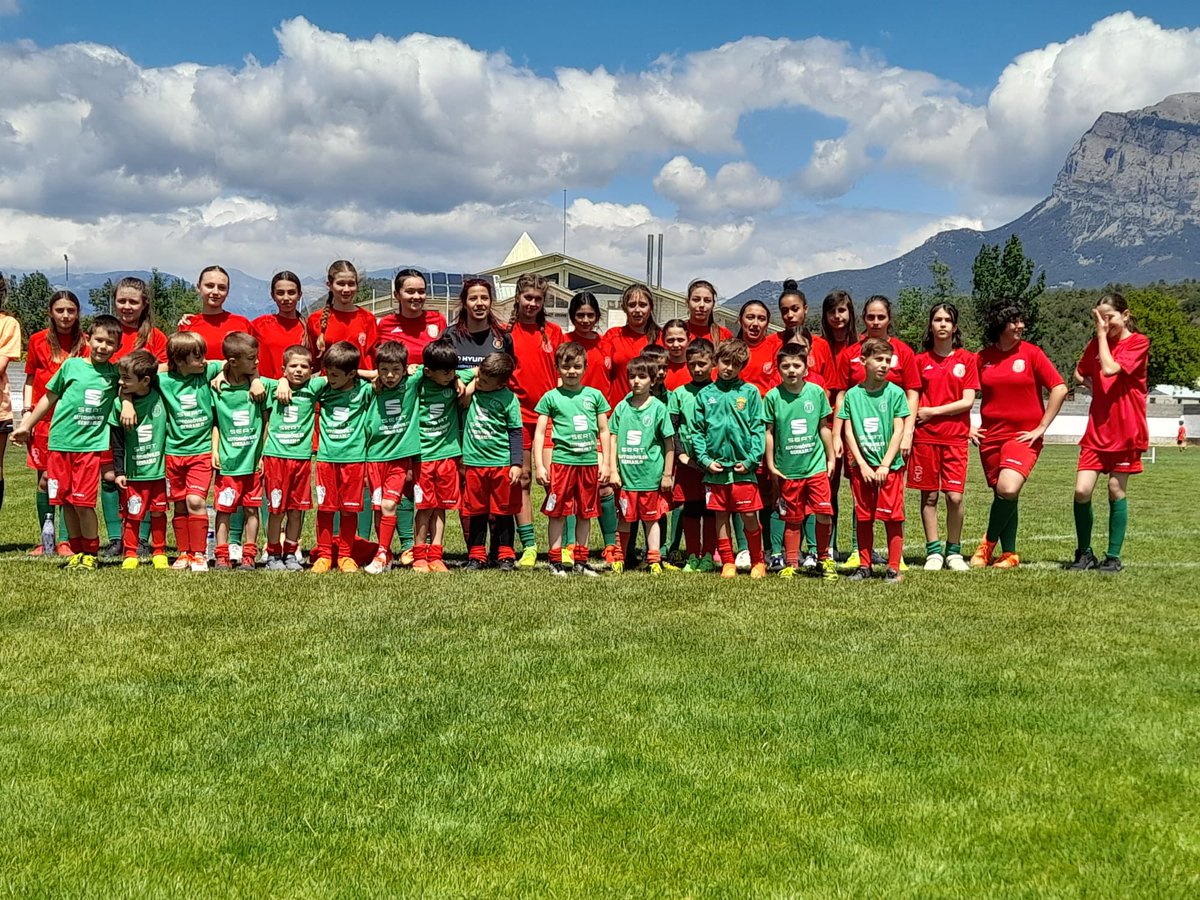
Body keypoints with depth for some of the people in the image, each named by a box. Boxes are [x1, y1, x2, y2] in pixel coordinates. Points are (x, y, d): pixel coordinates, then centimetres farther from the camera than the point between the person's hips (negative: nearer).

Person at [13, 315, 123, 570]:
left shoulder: (115, 373, 3)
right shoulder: (71, 365, 3)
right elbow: (49, 398, 12)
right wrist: (26, 425, 18)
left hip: (91, 444, -1)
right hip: (61, 442, 1)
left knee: (83, 502, -7)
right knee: (66, 502, 5)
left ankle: (90, 553, 8)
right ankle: (76, 552, 18)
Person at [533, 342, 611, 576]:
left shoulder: (595, 395, 7)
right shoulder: (551, 397, 0)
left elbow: (604, 430, 12)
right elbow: (540, 433, 1)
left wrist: (605, 463, 8)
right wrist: (539, 465, -6)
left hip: (589, 462, 3)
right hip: (561, 461, -3)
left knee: (585, 514, 9)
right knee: (558, 513, 0)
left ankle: (580, 561, 19)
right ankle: (555, 561, 9)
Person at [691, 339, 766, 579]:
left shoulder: (750, 392, 2)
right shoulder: (705, 394, 7)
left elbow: (758, 429, -1)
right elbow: (697, 430, 7)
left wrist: (751, 459, -9)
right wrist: (705, 459, -3)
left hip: (743, 467, -2)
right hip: (715, 467, 2)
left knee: (749, 516, 0)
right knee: (721, 516, 8)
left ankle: (758, 562, 16)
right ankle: (728, 563, 18)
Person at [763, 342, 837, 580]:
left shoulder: (816, 392, 0)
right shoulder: (772, 396, -3)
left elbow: (824, 427, 9)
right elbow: (769, 432, 3)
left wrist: (831, 458, 11)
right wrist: (770, 465, 2)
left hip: (816, 466, 1)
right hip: (787, 469, 0)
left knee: (824, 515, -6)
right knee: (792, 519, 7)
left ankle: (823, 558, 15)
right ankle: (791, 563, 19)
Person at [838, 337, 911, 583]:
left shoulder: (895, 393, -1)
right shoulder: (852, 395, 4)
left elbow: (898, 431, -4)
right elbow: (848, 432, 4)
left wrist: (885, 465, -10)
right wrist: (862, 464, -5)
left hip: (890, 466, -2)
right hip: (862, 466, 2)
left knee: (892, 518, -1)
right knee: (863, 518, 7)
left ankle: (893, 568, 7)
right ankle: (864, 565, 18)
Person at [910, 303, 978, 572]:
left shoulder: (967, 359, 4)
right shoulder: (920, 360, 7)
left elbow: (968, 401, -2)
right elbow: (912, 400, 7)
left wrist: (933, 411, -7)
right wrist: (906, 433, -4)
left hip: (955, 437, -1)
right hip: (925, 436, 1)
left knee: (954, 497, -6)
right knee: (929, 496, 4)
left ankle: (954, 551, 10)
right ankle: (933, 551, 13)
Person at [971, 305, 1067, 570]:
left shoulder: (1031, 353, -3)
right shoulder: (982, 358, 5)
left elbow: (1059, 389, -4)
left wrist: (1041, 427, -6)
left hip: (1023, 436, -3)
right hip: (990, 436, 3)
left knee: (1008, 489, -23)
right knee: (1002, 495, 8)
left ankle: (989, 542, -2)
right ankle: (1009, 554, 21)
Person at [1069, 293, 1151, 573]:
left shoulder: (1138, 342, -6)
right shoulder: (1096, 343, 9)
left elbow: (1109, 369, -20)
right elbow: (1079, 374, 23)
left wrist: (1103, 334, -12)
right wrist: (1097, 389, 3)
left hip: (1125, 430, -4)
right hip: (1097, 428, 4)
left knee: (1117, 491, 2)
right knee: (1081, 490, -6)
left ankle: (1113, 556, 13)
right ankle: (1084, 553, 9)